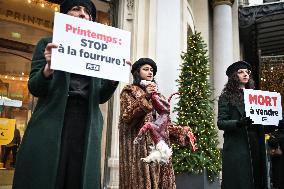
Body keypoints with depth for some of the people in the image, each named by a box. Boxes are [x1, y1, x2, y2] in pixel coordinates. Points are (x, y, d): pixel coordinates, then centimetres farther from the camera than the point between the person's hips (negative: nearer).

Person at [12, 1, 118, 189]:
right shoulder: (48, 44, 8)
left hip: (87, 125, 2)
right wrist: (48, 68, -20)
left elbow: (101, 97, 11)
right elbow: (34, 88, 0)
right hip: (52, 122, -2)